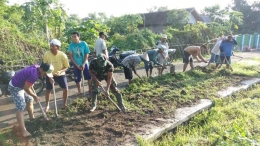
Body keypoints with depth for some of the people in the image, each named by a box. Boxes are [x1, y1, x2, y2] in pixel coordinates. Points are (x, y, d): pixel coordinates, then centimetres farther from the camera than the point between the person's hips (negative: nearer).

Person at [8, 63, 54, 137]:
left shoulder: (36, 67, -5)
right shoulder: (34, 74, -32)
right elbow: (26, 88, -25)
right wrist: (34, 96, -13)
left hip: (21, 85, 10)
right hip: (15, 87, -10)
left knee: (29, 100, 22)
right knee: (21, 108, -15)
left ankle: (32, 118, 40)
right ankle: (24, 131, -18)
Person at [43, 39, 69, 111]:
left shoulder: (63, 55, -24)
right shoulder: (46, 54, -22)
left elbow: (66, 67, -12)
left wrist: (60, 71, -30)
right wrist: (49, 76, -17)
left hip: (60, 74, 0)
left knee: (65, 89, -3)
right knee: (48, 90, 7)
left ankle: (64, 104, 21)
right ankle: (47, 105, 29)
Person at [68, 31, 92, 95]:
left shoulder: (84, 43, -8)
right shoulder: (71, 45, -7)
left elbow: (86, 54, -6)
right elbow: (70, 56, -5)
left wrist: (83, 64, -13)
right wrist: (77, 65, -11)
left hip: (84, 64, -1)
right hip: (76, 65, 1)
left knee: (89, 77, 2)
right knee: (77, 79, 7)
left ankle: (90, 89, 19)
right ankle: (79, 91, 26)